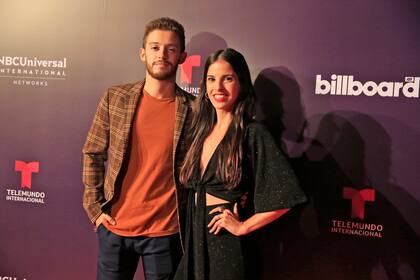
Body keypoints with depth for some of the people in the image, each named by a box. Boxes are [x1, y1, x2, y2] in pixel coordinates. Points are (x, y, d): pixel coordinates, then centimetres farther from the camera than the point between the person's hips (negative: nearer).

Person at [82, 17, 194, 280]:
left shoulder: (194, 109, -7)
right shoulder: (115, 98, -2)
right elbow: (92, 154, 4)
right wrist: (95, 207, 0)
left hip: (165, 231, -1)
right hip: (114, 226, 2)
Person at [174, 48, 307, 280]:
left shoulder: (252, 133, -15)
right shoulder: (201, 129, 5)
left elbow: (286, 195, -20)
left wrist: (242, 227, -13)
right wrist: (191, 232, 2)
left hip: (227, 243, -6)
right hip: (194, 239, 6)